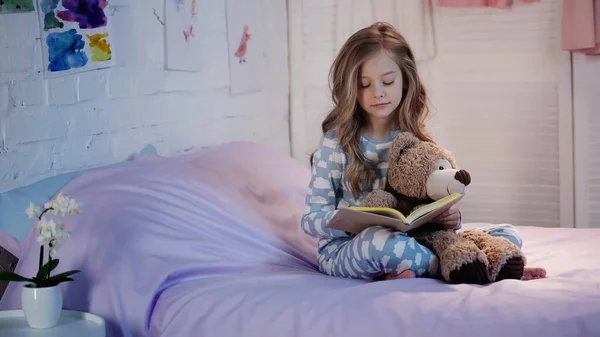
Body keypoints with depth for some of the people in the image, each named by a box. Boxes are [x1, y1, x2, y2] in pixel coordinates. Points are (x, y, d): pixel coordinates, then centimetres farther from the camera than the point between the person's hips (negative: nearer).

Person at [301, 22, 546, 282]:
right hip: (344, 250, -4)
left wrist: (451, 219, -14)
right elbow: (312, 219, -5)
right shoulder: (337, 142, -4)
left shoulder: (417, 142, 7)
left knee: (508, 236, -7)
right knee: (381, 241, -40)